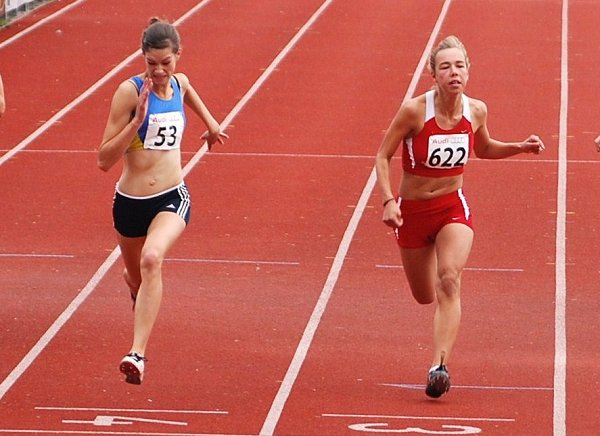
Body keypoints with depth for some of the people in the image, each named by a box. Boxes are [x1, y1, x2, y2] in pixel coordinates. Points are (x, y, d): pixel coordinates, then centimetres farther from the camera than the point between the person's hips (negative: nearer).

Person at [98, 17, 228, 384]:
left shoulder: (179, 84, 1)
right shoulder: (130, 91, -13)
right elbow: (105, 160, -16)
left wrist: (211, 123, 37)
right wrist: (137, 120, -25)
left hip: (172, 198, 0)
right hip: (130, 202, 0)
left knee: (151, 259, -30)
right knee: (135, 276, 21)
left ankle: (138, 354, -37)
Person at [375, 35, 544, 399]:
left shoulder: (476, 111, -8)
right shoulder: (414, 110, -19)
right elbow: (383, 156, -9)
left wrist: (519, 148, -2)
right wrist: (388, 201, -22)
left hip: (454, 208, 1)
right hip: (413, 210, -1)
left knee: (449, 281, -25)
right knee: (425, 297, 12)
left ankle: (440, 366, -32)